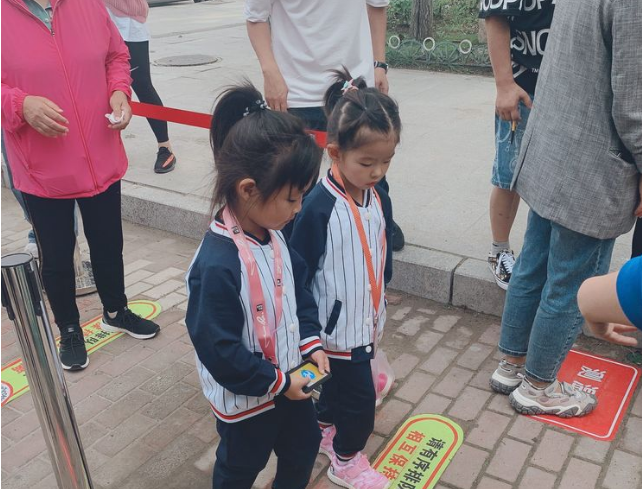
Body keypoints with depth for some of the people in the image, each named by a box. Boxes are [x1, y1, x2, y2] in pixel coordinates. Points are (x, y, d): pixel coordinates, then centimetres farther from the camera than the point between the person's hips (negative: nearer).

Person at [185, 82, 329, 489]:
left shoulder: (273, 237, -8)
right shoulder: (218, 264, -34)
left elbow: (299, 291, 7)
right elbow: (219, 350, -29)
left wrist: (311, 343, -3)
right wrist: (277, 382, -20)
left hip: (290, 379, 8)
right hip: (244, 398, -7)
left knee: (304, 443, 28)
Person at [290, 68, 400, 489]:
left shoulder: (379, 200, -4)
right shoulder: (319, 207, -25)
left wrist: (379, 310, 18)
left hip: (366, 321, 7)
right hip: (337, 324, -7)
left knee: (339, 383, 25)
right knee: (359, 394, 6)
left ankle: (327, 429, 50)